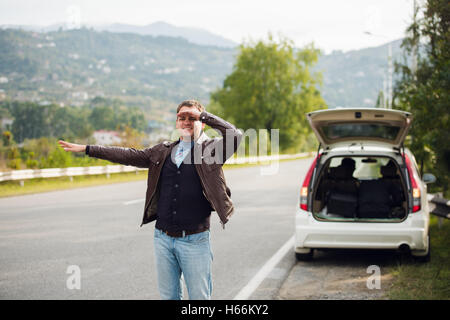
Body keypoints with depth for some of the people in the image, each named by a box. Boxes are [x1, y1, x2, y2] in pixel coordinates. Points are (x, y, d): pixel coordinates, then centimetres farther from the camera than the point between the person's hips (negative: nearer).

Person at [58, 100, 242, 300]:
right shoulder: (163, 152, 13)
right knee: (168, 296, 13)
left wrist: (204, 115, -11)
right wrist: (86, 149, 16)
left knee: (199, 297, 1)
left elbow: (234, 136, -20)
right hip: (163, 238, 5)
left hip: (194, 240, -4)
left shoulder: (211, 149, -1)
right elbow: (129, 156, 16)